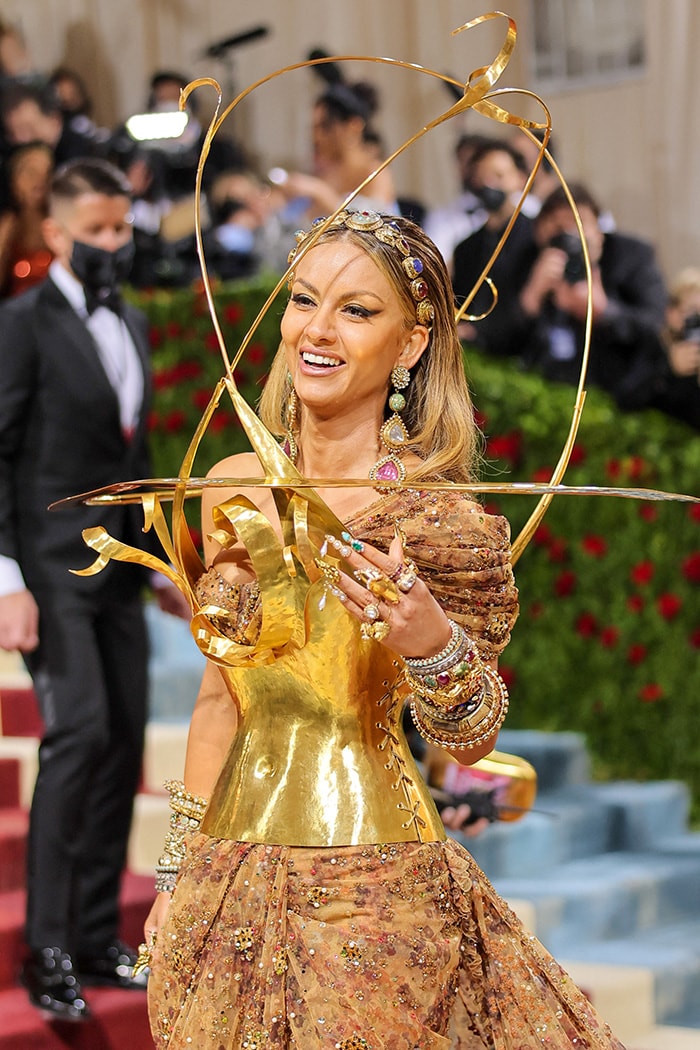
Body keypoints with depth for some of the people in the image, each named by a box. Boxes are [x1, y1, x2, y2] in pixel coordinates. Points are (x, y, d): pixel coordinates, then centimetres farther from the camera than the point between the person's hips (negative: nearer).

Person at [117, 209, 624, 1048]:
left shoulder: (433, 516, -11)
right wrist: (176, 875, 14)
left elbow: (473, 742, -7)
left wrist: (434, 647, -28)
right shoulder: (234, 489, 3)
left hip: (374, 887, -5)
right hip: (232, 877, 5)